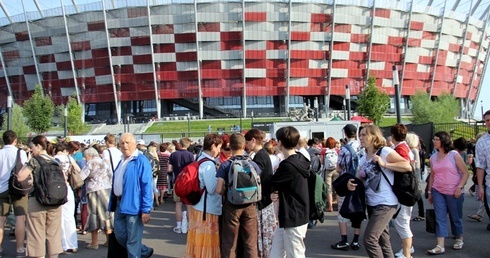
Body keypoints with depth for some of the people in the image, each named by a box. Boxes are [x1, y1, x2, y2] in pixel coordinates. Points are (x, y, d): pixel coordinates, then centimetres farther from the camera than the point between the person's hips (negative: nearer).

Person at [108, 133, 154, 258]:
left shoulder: (141, 161, -13)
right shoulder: (122, 161, 14)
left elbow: (147, 186, -18)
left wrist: (146, 209, -22)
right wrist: (114, 203, 20)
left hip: (133, 204, -9)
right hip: (119, 204, 9)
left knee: (133, 241, 1)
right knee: (120, 236, 17)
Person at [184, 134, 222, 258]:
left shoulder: (200, 160, 9)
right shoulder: (208, 164, -19)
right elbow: (212, 189, -21)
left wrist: (217, 177, 10)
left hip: (197, 206, 9)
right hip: (207, 209, -9)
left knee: (197, 241, 18)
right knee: (206, 243, 3)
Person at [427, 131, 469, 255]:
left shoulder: (454, 155, -8)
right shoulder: (433, 157, 5)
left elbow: (465, 173, -6)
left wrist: (459, 187, -16)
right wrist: (430, 191, 12)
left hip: (453, 192, -3)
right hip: (438, 192, 4)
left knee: (455, 217, 11)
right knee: (440, 218, -3)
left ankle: (459, 239, 34)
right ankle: (440, 246, -5)